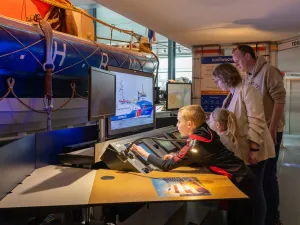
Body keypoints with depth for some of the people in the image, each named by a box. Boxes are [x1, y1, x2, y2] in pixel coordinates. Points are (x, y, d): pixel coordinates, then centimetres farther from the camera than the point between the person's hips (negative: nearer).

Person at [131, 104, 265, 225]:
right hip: (242, 180, 8)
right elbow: (196, 161, 17)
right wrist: (176, 158, 2)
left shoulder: (196, 144, -22)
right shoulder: (204, 133, 2)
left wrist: (144, 153, -5)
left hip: (243, 185, -8)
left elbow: (167, 166, -17)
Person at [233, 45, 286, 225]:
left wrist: (272, 129, -20)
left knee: (267, 173, -1)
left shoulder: (268, 71, -12)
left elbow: (280, 99, -17)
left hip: (269, 131, -8)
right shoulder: (249, 77, 10)